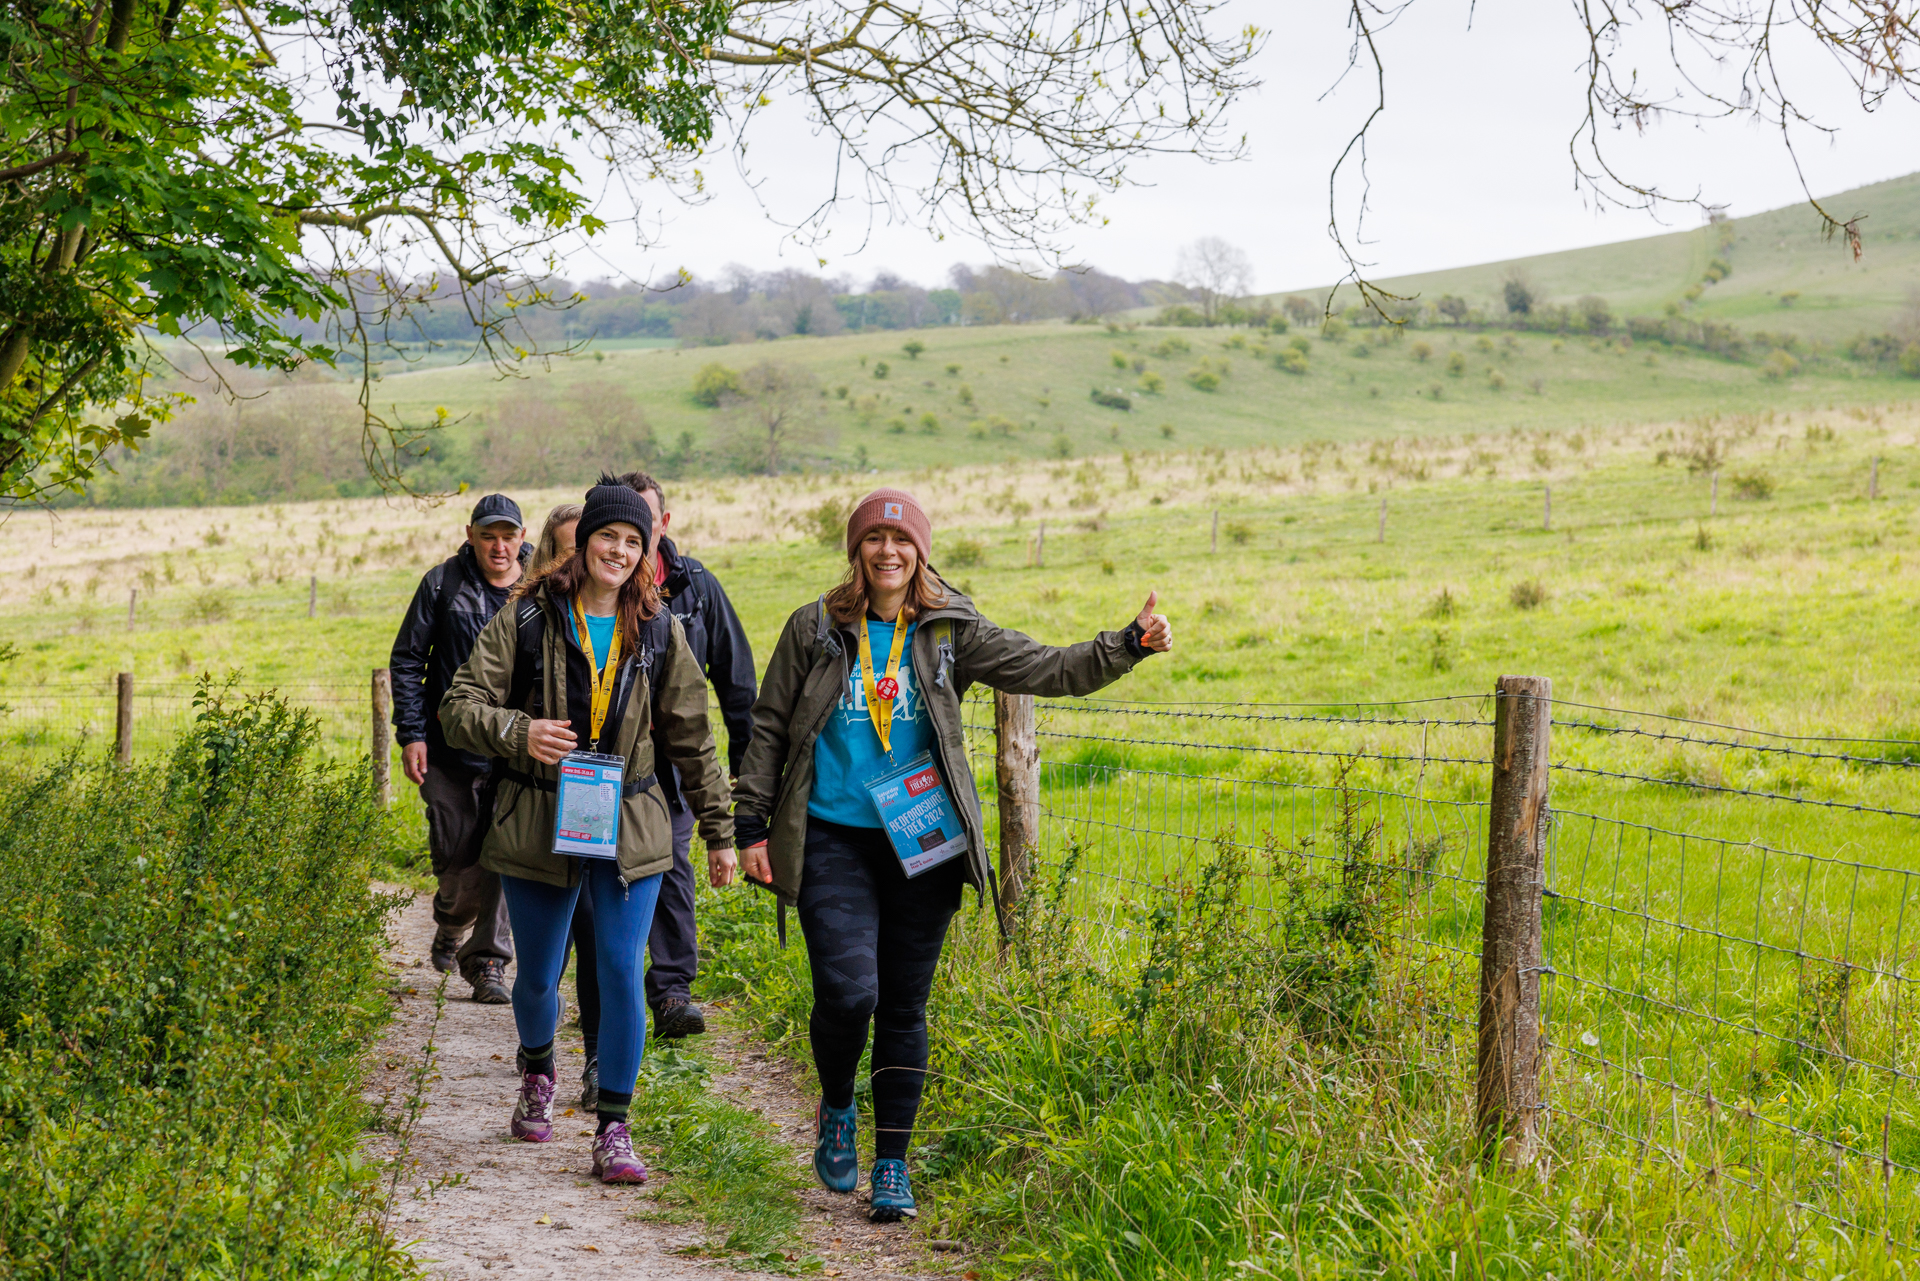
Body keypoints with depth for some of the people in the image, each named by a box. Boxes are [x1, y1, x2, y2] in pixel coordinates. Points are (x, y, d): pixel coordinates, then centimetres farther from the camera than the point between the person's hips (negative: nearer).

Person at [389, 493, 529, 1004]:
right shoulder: (443, 583, 0)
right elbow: (407, 660, 4)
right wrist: (411, 734, -4)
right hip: (448, 748, 0)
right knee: (456, 856, 6)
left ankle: (487, 963, 6)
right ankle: (451, 925, 37)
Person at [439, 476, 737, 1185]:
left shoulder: (658, 630, 5)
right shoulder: (528, 617, -2)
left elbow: (690, 738, 11)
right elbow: (459, 707, -3)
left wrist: (719, 831, 10)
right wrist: (519, 733, -22)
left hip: (630, 828, 1)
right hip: (538, 826, -1)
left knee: (622, 971, -9)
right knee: (538, 976, 11)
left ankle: (613, 1129, 0)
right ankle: (538, 1075, 43)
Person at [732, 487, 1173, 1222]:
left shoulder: (950, 633, 4)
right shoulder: (814, 631, 3)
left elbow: (1049, 669, -2)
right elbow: (769, 729, 9)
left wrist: (1129, 645, -16)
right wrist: (750, 825, 5)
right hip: (833, 842, -1)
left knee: (904, 1007, 6)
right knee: (847, 993, -14)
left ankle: (892, 1166, 18)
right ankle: (837, 1108, 18)